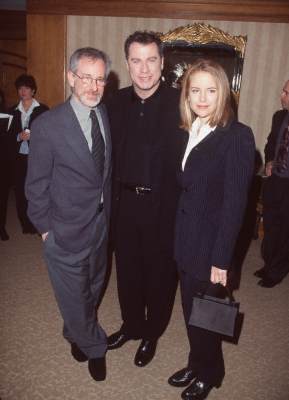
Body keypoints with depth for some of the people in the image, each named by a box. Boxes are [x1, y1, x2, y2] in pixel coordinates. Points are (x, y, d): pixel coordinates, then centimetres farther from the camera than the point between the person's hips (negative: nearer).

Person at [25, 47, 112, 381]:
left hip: (101, 223, 6)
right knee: (74, 295, 12)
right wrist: (45, 227, -7)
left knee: (93, 288, 25)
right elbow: (36, 185, -12)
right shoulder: (47, 126, -20)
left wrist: (107, 212, 8)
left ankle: (75, 333, 54)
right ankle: (94, 347, 41)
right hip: (67, 229, -6)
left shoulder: (106, 115, -3)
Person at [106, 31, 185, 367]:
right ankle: (131, 325, 45)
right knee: (127, 269, 19)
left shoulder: (179, 103, -12)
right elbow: (110, 155, 6)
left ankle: (152, 333, 40)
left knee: (160, 273, 14)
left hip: (163, 205, -4)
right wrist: (111, 197, 2)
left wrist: (182, 208, -16)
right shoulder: (117, 102, 2)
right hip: (125, 202, 4)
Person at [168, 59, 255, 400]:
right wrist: (178, 238, 1)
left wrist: (221, 258, -15)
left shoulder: (237, 135, -15)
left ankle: (209, 372, 41)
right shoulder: (188, 132, 5)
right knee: (190, 310, 19)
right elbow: (185, 187, 4)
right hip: (185, 240, 6)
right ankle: (196, 364, 44)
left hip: (210, 244, -5)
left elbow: (234, 203, -16)